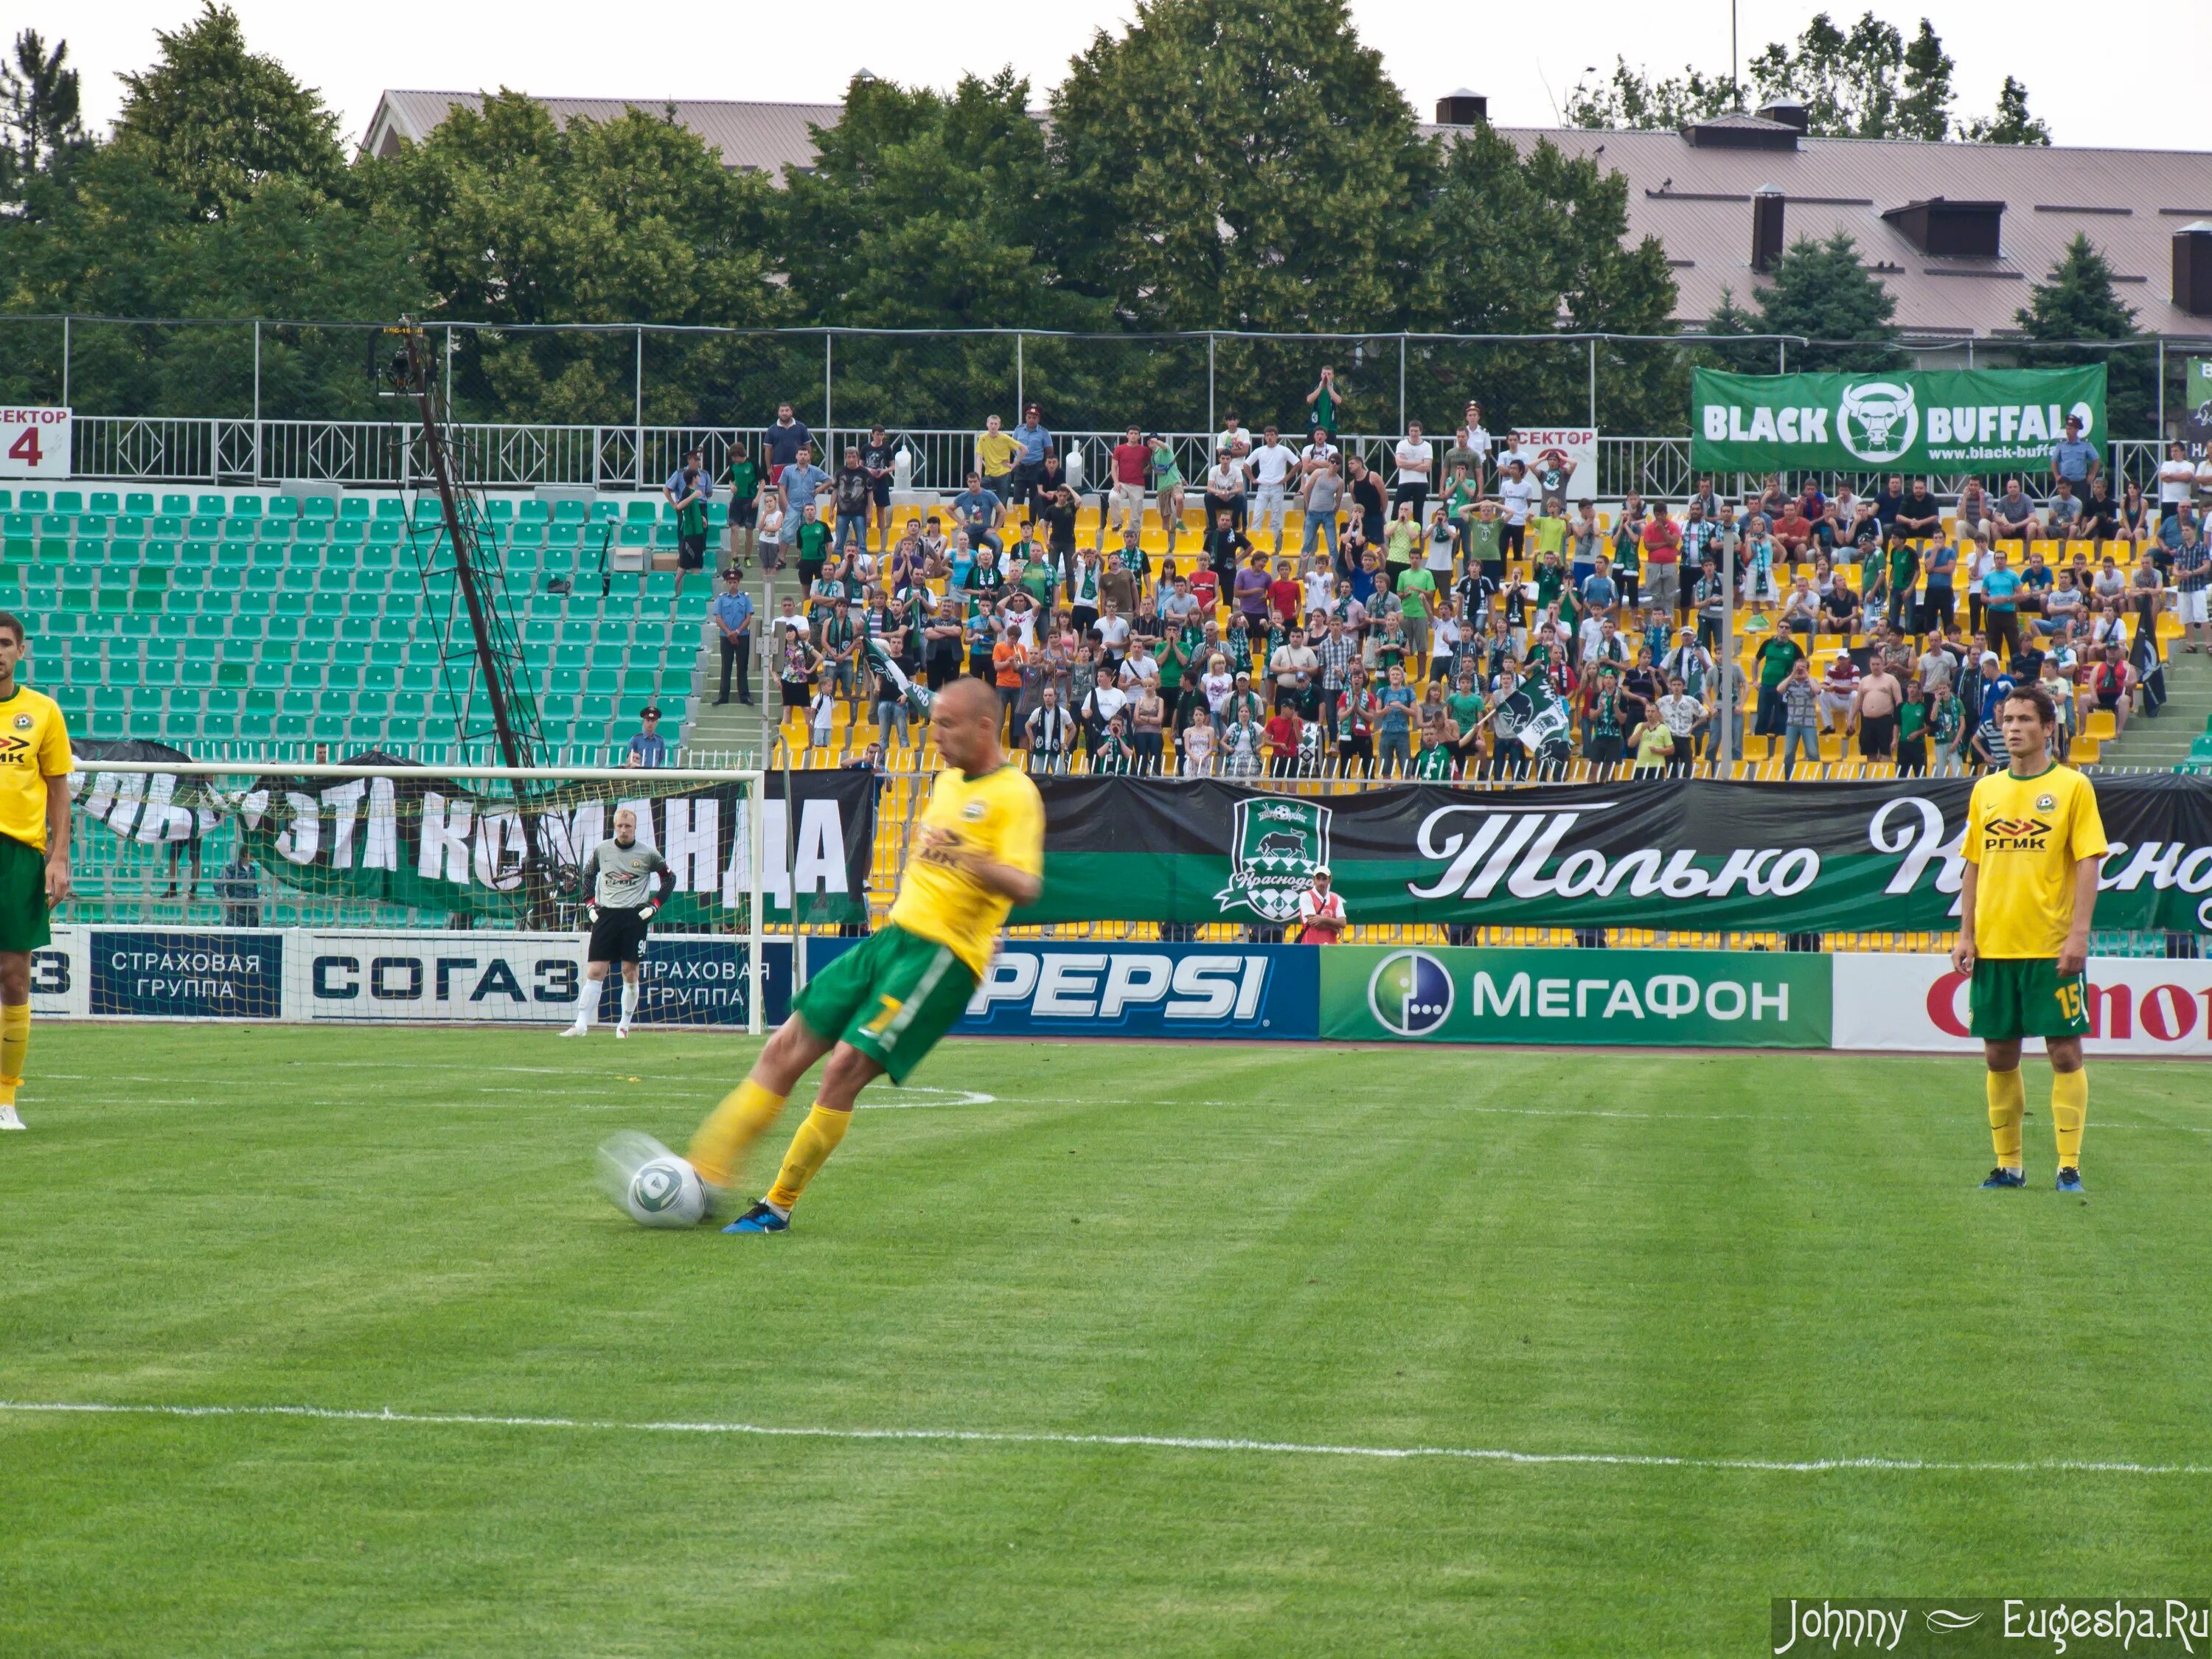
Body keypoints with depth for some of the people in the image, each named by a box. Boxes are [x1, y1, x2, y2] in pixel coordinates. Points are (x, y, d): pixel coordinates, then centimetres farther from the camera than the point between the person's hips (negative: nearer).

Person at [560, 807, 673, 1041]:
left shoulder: (648, 853, 0)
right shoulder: (601, 850, 5)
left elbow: (669, 879, 11)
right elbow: (587, 876, 21)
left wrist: (654, 904, 0)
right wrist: (589, 903, 9)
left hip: (635, 916, -1)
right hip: (605, 914, 1)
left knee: (630, 973, -1)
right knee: (594, 972, -5)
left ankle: (624, 1025, 11)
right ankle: (581, 1025, -7)